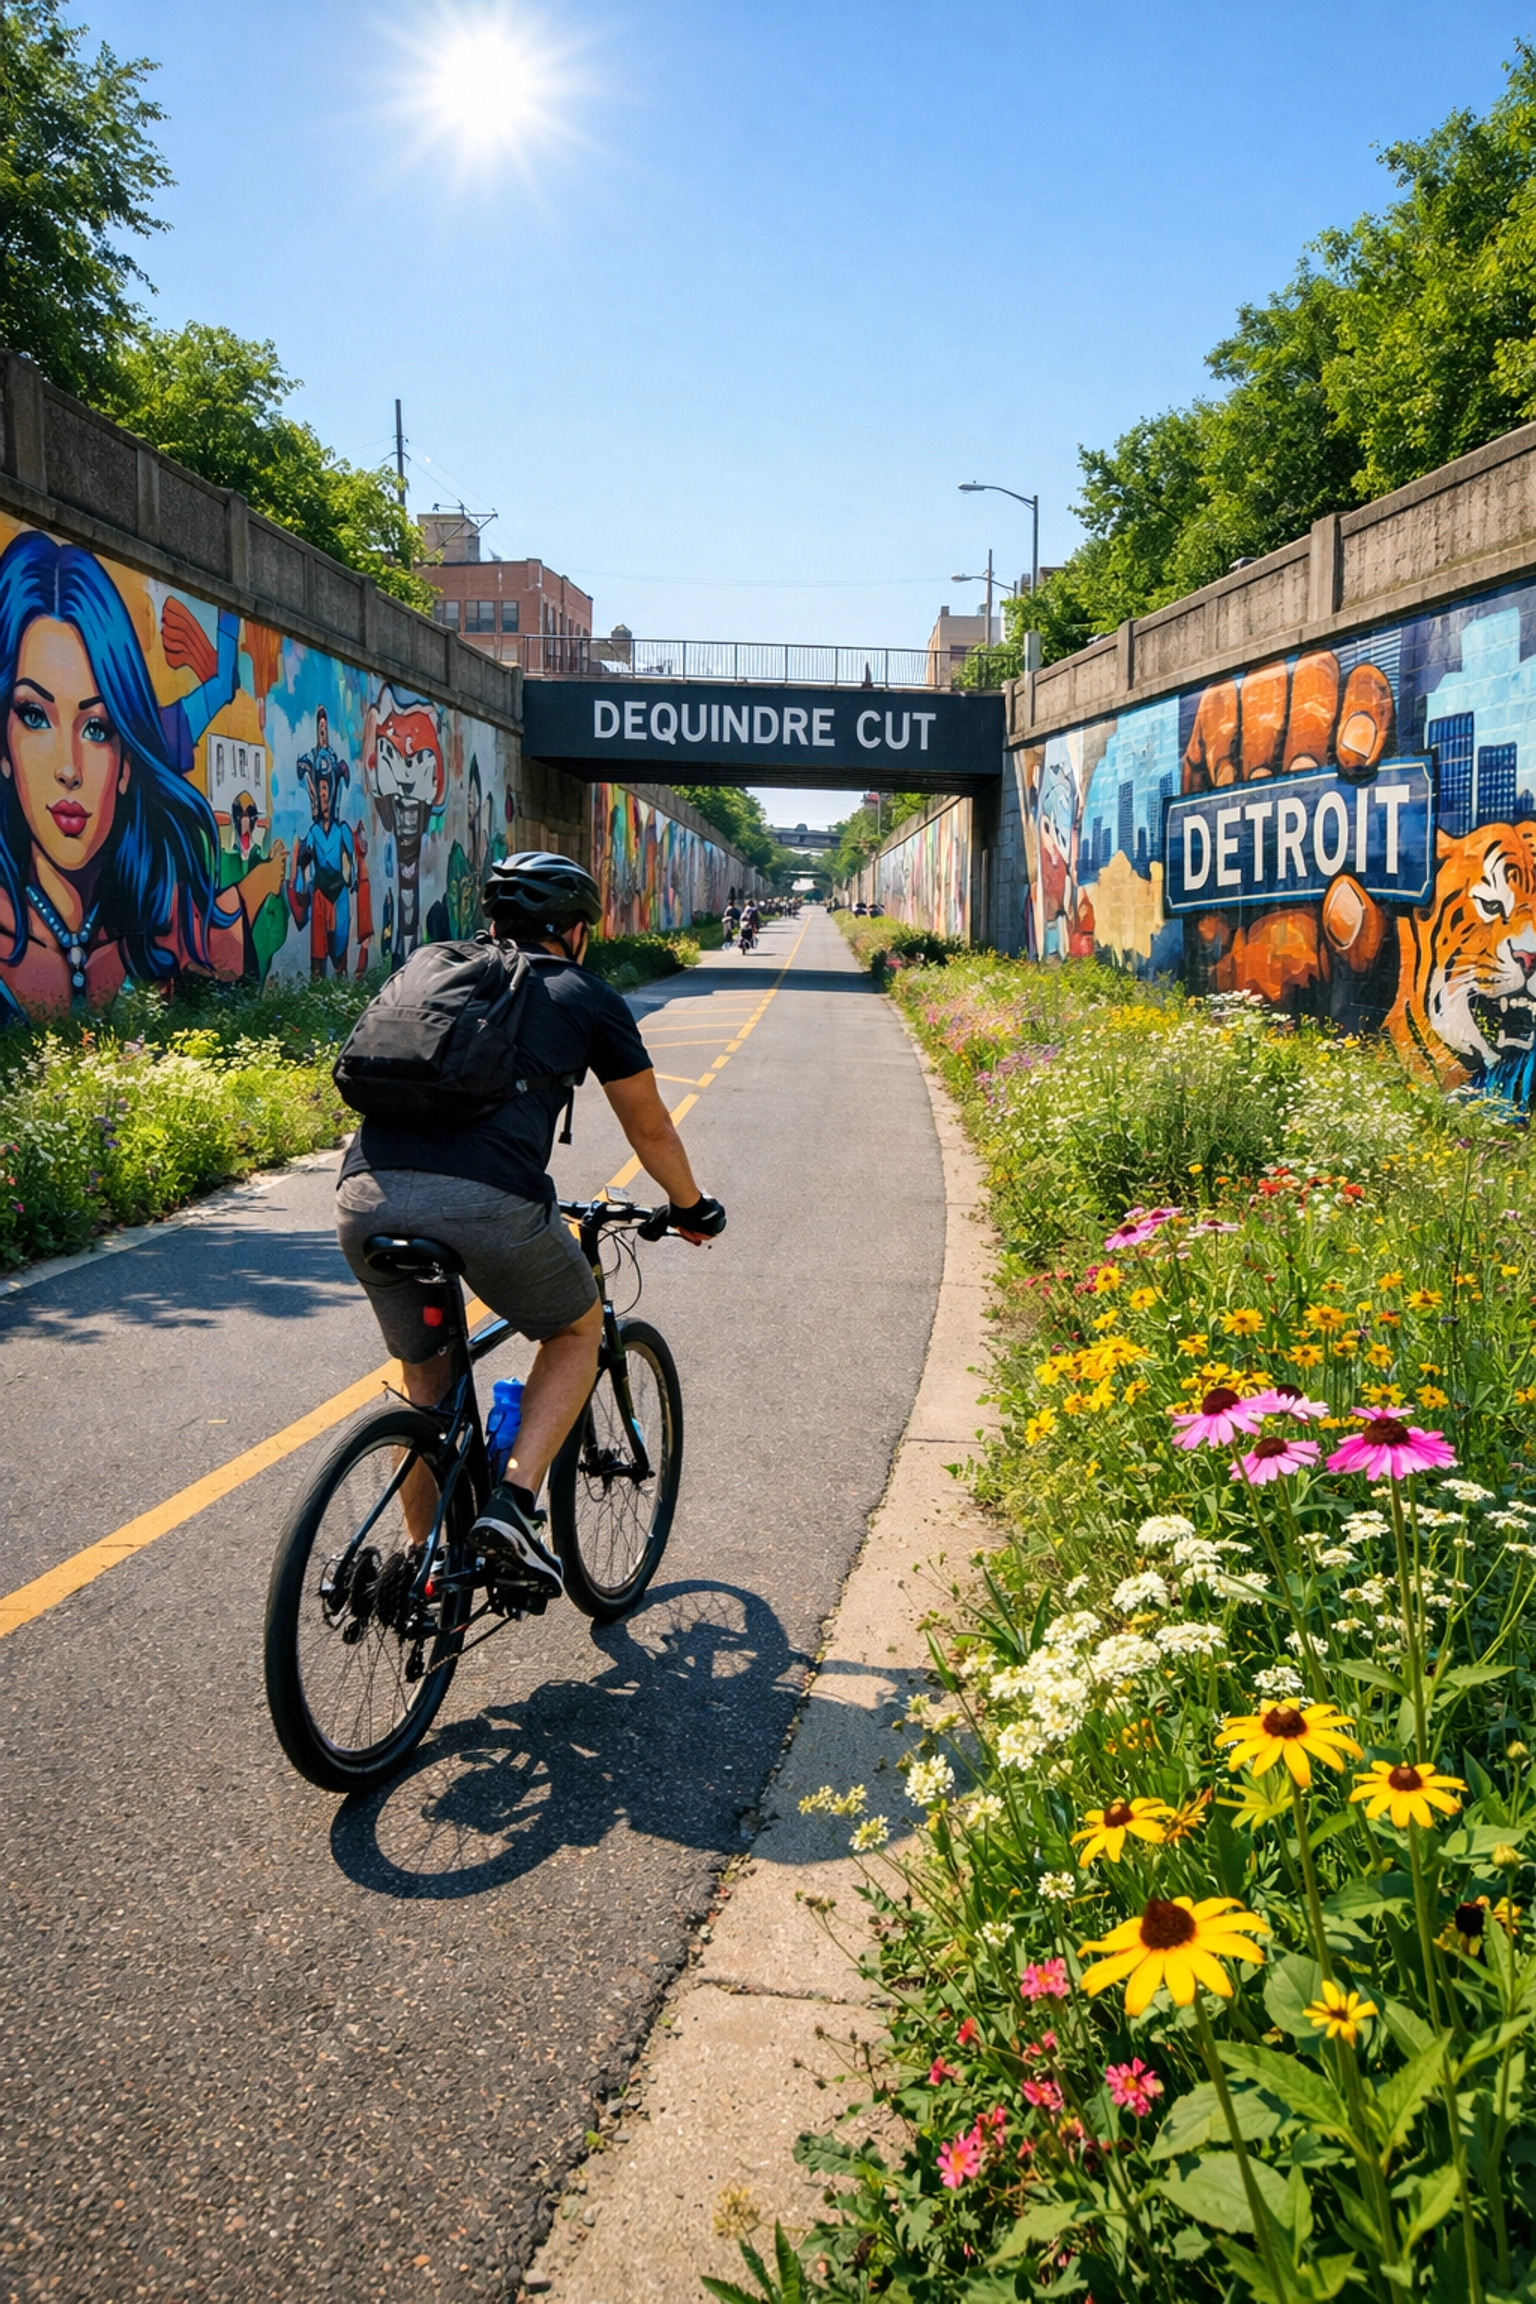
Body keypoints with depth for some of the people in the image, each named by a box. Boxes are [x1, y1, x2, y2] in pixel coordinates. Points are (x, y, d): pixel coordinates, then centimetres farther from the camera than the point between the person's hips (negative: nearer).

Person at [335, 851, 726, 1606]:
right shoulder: (584, 996, 18)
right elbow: (650, 1130, 27)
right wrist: (691, 1209, 45)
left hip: (364, 1197, 5)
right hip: (486, 1203, -4)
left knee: (426, 1373, 27)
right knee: (577, 1331, 23)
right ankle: (512, 1502, 7)